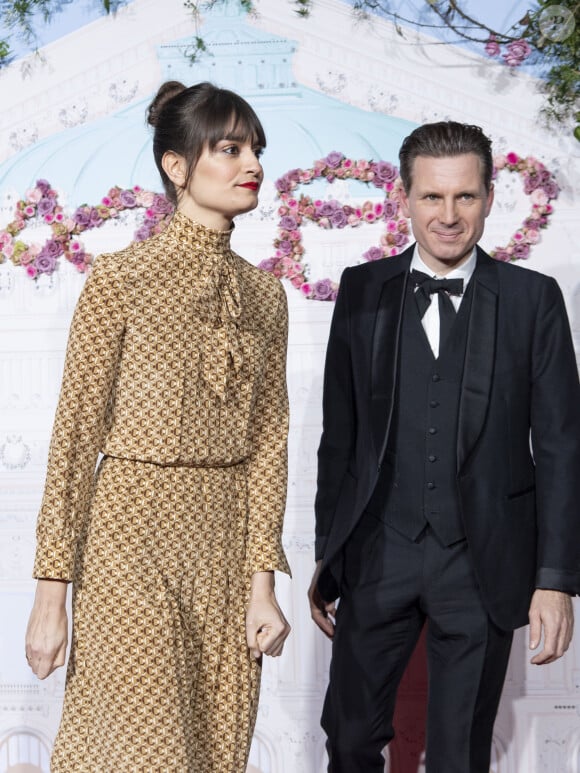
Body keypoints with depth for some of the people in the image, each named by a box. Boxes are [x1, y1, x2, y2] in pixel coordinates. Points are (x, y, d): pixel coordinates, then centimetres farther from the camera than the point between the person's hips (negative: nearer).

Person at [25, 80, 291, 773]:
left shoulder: (265, 293, 9)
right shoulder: (121, 279, -6)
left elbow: (268, 438, 7)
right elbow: (76, 435, -6)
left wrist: (262, 581, -1)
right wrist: (52, 593, -8)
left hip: (229, 541, 5)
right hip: (134, 534, -5)